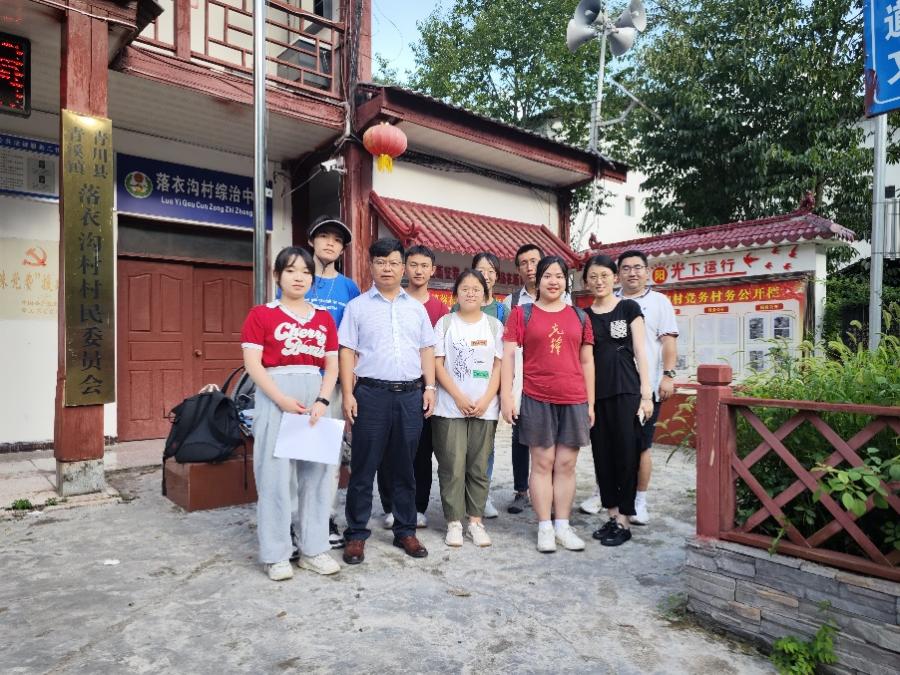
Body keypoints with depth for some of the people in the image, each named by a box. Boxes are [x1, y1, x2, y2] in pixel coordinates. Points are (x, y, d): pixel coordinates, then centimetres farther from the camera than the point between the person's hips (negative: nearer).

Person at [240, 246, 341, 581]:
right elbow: (252, 364, -7)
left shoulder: (324, 318, 11)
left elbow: (332, 366, 8)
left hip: (316, 399, 4)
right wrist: (283, 400, -17)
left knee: (316, 472, 7)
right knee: (275, 474, 0)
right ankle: (276, 555, 14)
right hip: (275, 399, -4)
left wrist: (322, 401, -8)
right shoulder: (260, 315, 1)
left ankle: (314, 549, 20)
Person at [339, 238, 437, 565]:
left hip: (411, 394, 3)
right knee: (364, 467, 3)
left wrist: (429, 387, 4)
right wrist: (348, 394, -7)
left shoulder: (416, 307, 14)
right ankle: (356, 534, 16)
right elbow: (347, 352, 1)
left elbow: (427, 350, 14)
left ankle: (405, 531, 24)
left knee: (404, 468, 12)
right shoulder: (357, 306, 5)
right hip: (371, 393, -2)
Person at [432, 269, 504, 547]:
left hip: (484, 407, 2)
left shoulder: (494, 325, 8)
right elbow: (438, 364, -2)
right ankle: (454, 522, 12)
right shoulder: (445, 323, 3)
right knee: (452, 467, 0)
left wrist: (485, 400, -8)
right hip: (450, 407, -1)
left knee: (479, 467, 7)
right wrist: (459, 398, -11)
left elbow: (499, 366, 4)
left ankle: (476, 521, 18)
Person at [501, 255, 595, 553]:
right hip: (537, 400, -2)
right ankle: (545, 527, 14)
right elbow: (508, 355, -1)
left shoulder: (579, 316, 11)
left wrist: (591, 403, 10)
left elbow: (587, 361, 13)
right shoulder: (522, 313, 3)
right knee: (542, 463, 5)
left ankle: (563, 525, 20)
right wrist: (506, 395, -8)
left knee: (566, 464, 8)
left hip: (574, 400, 3)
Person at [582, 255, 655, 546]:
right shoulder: (583, 315, 10)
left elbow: (640, 351, -1)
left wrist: (646, 394, -7)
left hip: (626, 391, -3)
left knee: (626, 453, -2)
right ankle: (612, 515, 19)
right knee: (602, 454, 7)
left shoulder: (629, 308, 3)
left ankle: (624, 521, 8)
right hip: (595, 393, 4)